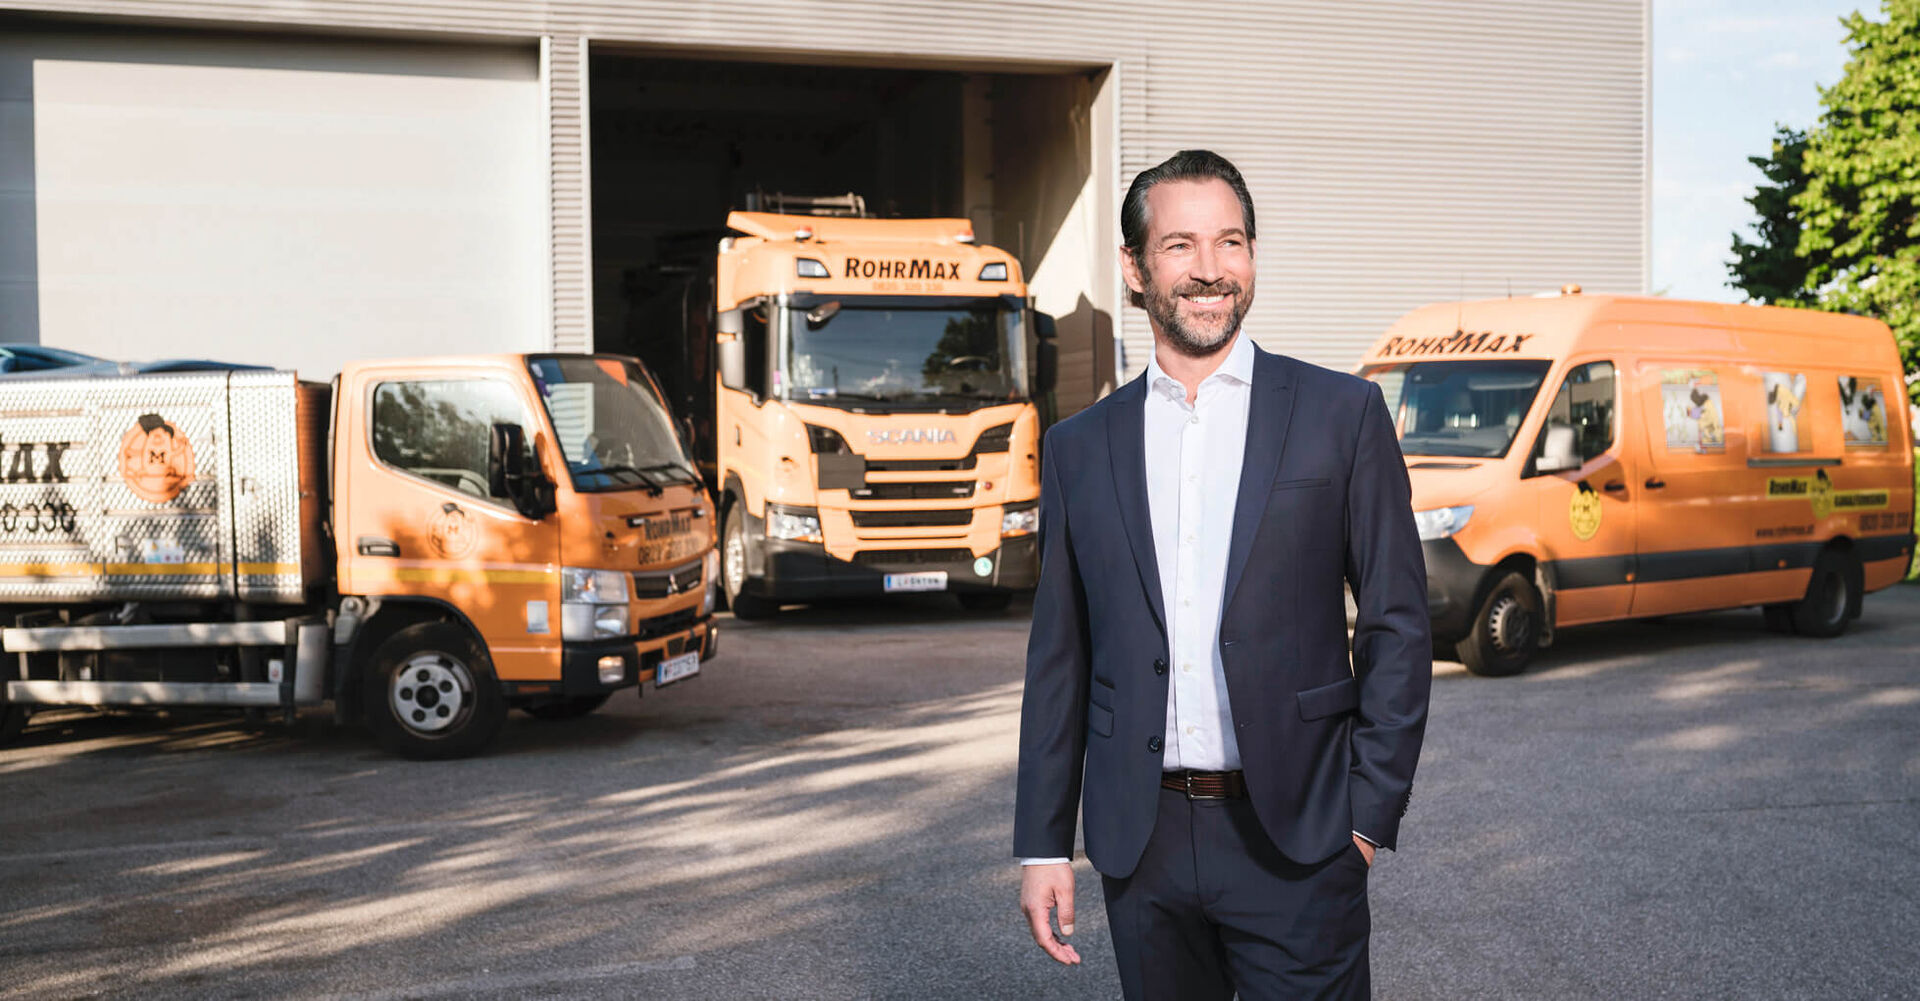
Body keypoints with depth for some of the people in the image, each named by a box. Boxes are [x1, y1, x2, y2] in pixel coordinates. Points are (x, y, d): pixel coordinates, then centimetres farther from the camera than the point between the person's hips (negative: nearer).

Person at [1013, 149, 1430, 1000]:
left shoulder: (1341, 413, 1)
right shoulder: (1081, 448, 7)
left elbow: (1396, 626, 0)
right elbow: (1058, 659, 9)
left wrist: (1371, 812, -5)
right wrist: (1042, 843, 6)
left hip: (1295, 841, -2)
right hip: (1141, 844, 3)